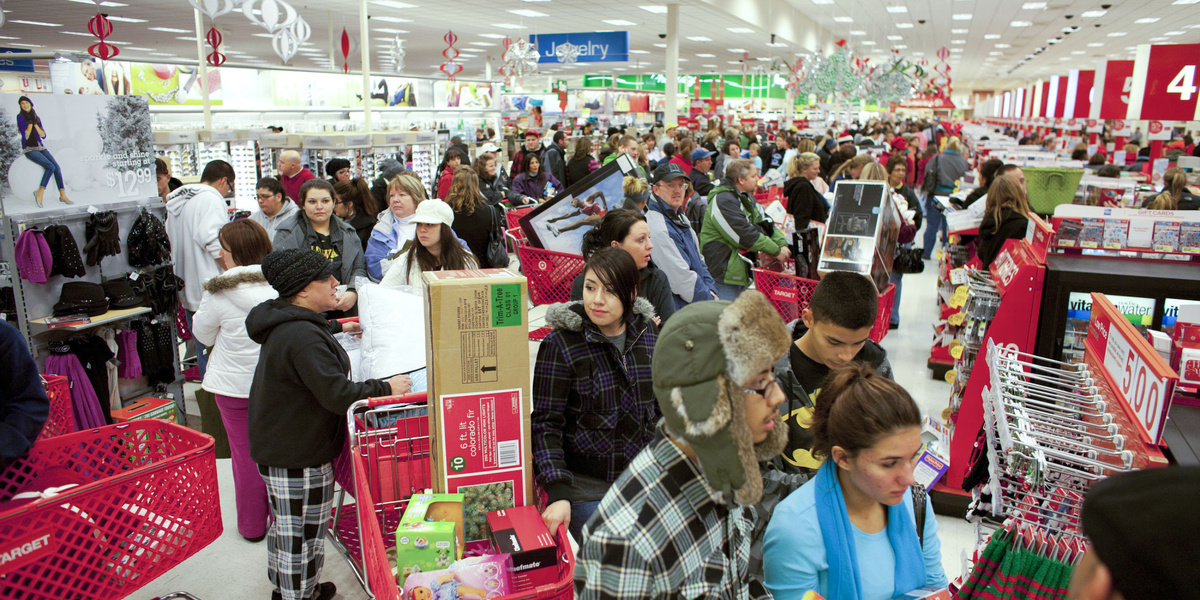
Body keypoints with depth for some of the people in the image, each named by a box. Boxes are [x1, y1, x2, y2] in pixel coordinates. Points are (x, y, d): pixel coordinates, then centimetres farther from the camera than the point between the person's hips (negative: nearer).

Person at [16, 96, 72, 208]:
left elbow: (43, 135, 6)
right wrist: (30, 123, -11)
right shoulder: (20, 117, -3)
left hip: (40, 147, 5)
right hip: (29, 149, -5)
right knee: (50, 167, -24)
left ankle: (62, 195, -13)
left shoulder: (36, 117, 13)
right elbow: (25, 135, -11)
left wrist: (35, 124, -5)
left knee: (57, 167, -14)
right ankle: (39, 192, -16)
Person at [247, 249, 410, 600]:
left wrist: (337, 328, 43)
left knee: (285, 524, 27)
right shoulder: (303, 338, -29)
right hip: (298, 456, -11)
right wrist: (385, 388, -22)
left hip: (277, 445, 11)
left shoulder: (285, 323, 5)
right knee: (302, 532, 6)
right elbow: (337, 394, -31)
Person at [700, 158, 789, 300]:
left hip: (742, 272, 10)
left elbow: (766, 223, 14)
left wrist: (782, 244, -5)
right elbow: (745, 235, -23)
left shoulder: (747, 198, 15)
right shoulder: (723, 201, -19)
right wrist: (777, 251, -15)